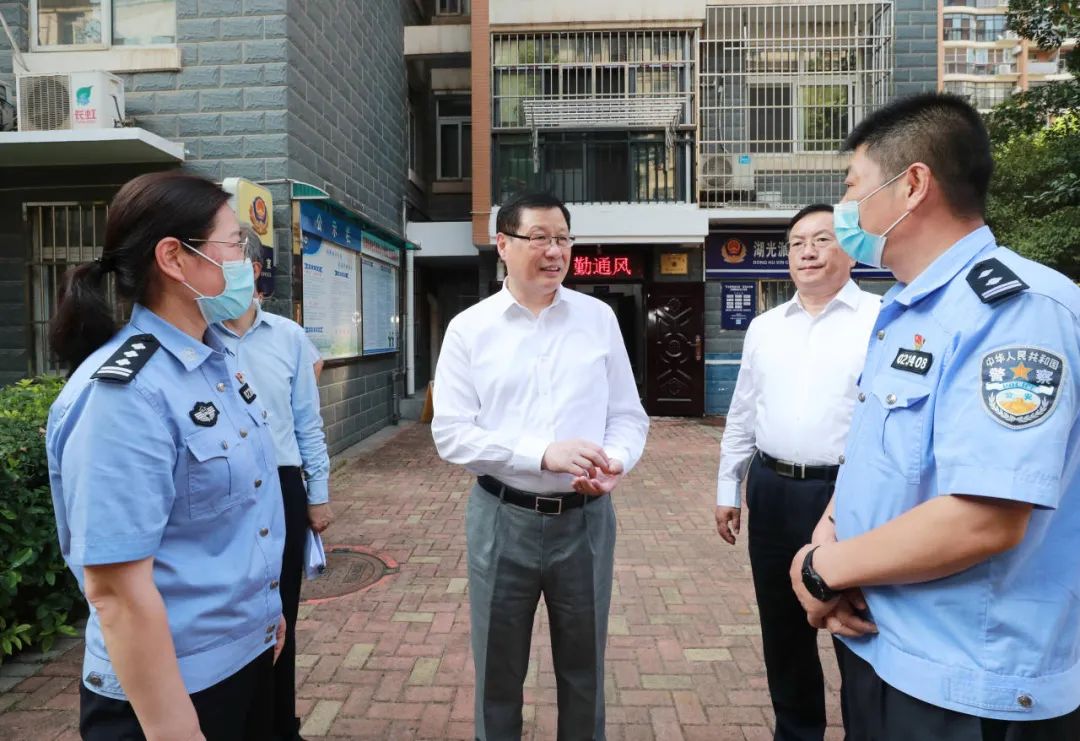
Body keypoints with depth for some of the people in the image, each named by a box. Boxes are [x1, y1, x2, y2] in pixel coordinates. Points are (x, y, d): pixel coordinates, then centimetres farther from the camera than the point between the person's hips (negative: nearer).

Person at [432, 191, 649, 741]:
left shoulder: (599, 318, 2)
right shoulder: (469, 328, -4)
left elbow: (629, 416, 4)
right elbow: (451, 433, -10)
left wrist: (615, 463, -18)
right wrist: (543, 453, -22)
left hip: (585, 517, 2)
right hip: (502, 518, -1)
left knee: (583, 669, 20)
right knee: (498, 673, 18)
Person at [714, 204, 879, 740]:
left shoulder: (881, 320, -5)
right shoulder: (764, 327, 10)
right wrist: (728, 489, 13)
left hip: (849, 492, -5)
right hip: (772, 491, 5)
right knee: (782, 629, 18)